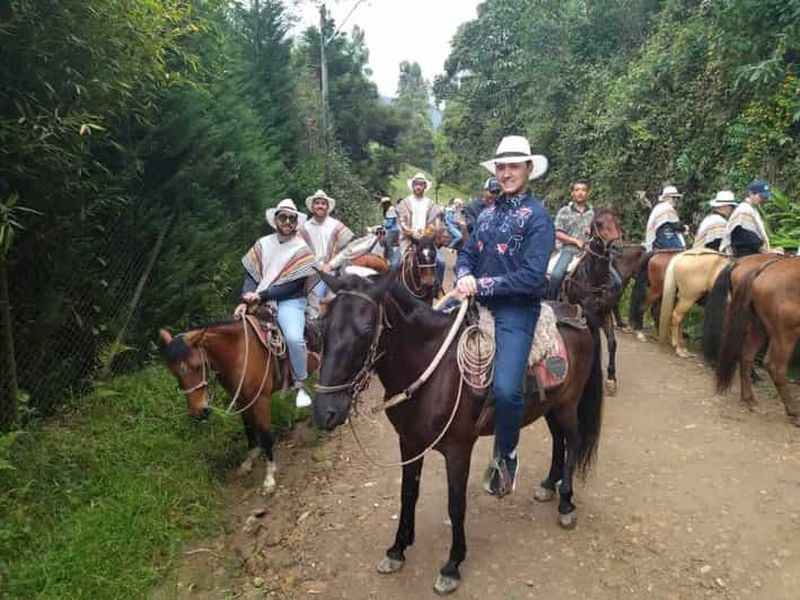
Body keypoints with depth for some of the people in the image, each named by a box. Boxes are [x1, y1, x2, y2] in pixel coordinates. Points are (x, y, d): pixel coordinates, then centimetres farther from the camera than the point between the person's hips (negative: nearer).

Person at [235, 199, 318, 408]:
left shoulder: (302, 248, -4)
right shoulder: (263, 244, 8)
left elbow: (293, 285, -11)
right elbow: (251, 275, 3)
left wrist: (261, 295, -18)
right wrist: (245, 301, -15)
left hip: (290, 301, -4)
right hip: (260, 301, 5)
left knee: (294, 338, -29)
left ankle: (300, 385, -8)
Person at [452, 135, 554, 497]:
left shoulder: (537, 216, -6)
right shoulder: (489, 211, 14)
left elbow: (531, 277, -15)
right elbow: (467, 253, 15)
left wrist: (481, 285, -16)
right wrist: (464, 277, -8)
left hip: (515, 311, -7)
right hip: (479, 303, 7)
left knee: (506, 389, -24)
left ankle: (505, 456, 6)